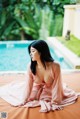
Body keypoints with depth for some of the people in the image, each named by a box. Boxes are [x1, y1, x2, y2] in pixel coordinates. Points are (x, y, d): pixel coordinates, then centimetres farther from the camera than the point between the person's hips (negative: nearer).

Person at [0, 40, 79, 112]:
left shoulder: (55, 66, -34)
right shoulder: (31, 66, -27)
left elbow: (56, 85, -25)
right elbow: (28, 84, -17)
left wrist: (55, 102, -20)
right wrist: (24, 100, -14)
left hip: (50, 91, -1)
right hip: (37, 90, 1)